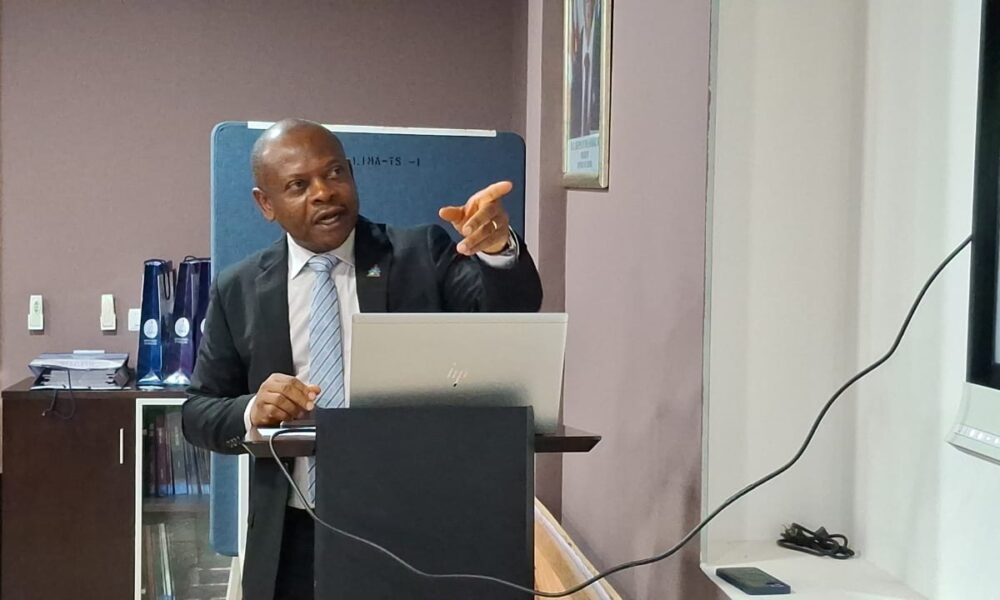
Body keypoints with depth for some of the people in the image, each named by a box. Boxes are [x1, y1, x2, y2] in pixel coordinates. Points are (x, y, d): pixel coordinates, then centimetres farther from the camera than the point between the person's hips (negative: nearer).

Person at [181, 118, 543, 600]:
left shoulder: (422, 256, -2)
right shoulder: (238, 289, 2)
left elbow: (512, 312, -15)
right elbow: (197, 413, 6)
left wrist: (498, 249, -35)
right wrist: (252, 411, -15)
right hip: (294, 539, 1)